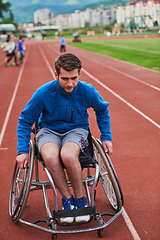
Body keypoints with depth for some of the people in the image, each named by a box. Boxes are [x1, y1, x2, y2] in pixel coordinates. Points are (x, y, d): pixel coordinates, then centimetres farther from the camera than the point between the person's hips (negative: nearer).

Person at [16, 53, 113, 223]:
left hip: (76, 130, 0)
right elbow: (25, 120, -3)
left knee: (68, 155, -37)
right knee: (50, 157, -37)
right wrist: (22, 150, -9)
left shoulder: (88, 91, -13)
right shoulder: (44, 93, -17)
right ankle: (67, 199, -13)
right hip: (49, 131, 0)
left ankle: (80, 200, -12)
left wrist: (106, 137, 9)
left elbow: (102, 110, 11)